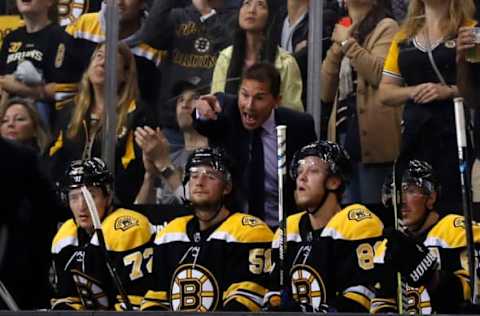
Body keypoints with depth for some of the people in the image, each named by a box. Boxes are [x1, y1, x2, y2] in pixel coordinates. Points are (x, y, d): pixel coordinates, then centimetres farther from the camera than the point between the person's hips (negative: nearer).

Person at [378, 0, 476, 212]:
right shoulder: (404, 36, 17)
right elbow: (385, 93, 15)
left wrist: (450, 91, -17)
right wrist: (413, 91, -4)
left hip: (455, 133, -4)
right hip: (416, 136, 4)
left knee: (452, 208, -12)